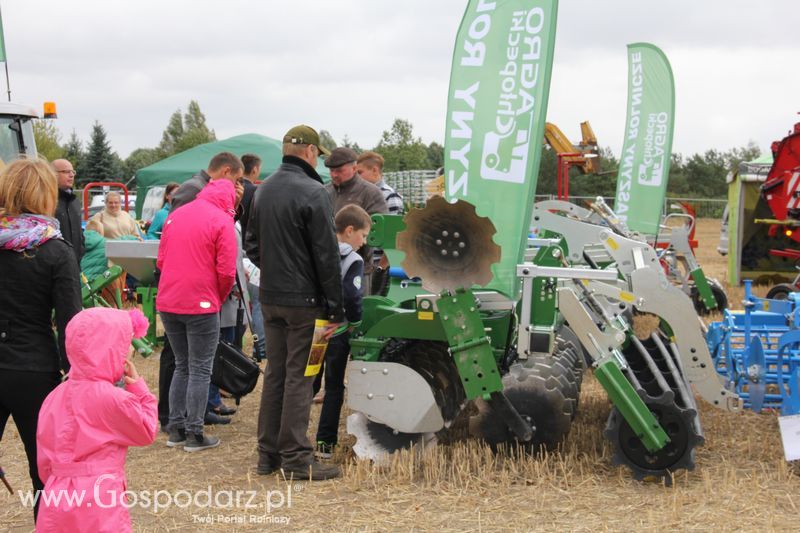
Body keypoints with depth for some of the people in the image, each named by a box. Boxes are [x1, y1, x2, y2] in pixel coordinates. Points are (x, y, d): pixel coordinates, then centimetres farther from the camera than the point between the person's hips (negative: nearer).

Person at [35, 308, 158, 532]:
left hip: (57, 495, 7)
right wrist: (139, 389, 4)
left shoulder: (56, 396, 7)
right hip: (98, 501, -7)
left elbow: (45, 459, 13)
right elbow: (147, 432, -1)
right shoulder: (113, 398, -14)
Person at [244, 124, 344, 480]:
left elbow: (252, 245, 17)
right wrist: (335, 307, -11)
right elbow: (327, 255, -14)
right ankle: (295, 457, 1)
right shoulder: (313, 193, -14)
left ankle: (268, 452, 19)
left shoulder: (262, 191, 11)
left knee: (275, 372, 14)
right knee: (299, 376, -2)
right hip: (304, 299, -7)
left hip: (269, 297, 7)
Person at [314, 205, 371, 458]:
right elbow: (351, 295, -21)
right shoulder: (353, 261, -12)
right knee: (334, 387, 7)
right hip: (337, 331, -5)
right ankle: (325, 442, 8)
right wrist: (355, 322, -7)